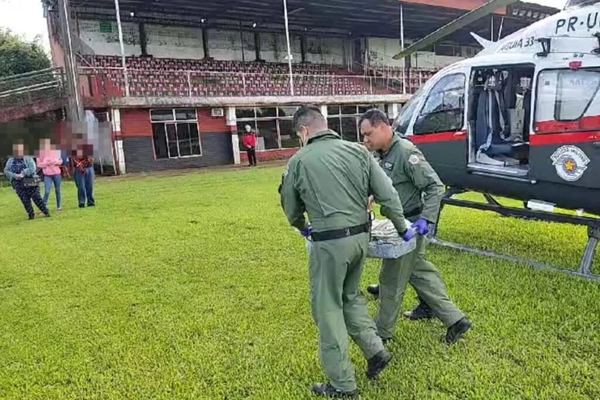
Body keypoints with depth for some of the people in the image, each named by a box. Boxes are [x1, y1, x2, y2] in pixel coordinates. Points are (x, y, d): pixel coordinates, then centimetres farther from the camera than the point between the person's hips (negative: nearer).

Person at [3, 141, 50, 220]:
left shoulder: (28, 159, 0)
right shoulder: (10, 160, 11)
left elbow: (33, 169, -13)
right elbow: (6, 171, 3)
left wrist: (23, 173, -23)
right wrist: (15, 176, -14)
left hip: (30, 183, -3)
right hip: (19, 184, 3)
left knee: (36, 198, -4)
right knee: (25, 200, 3)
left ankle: (46, 212, 4)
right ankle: (31, 215, 13)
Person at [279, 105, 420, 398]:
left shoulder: (299, 161, -4)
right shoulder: (358, 151, 5)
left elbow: (291, 209, 8)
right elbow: (387, 194, 2)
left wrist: (303, 228, 29)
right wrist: (403, 228, 15)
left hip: (330, 242, -5)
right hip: (361, 236, 5)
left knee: (328, 308, 9)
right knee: (350, 295, 27)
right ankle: (375, 350, 26)